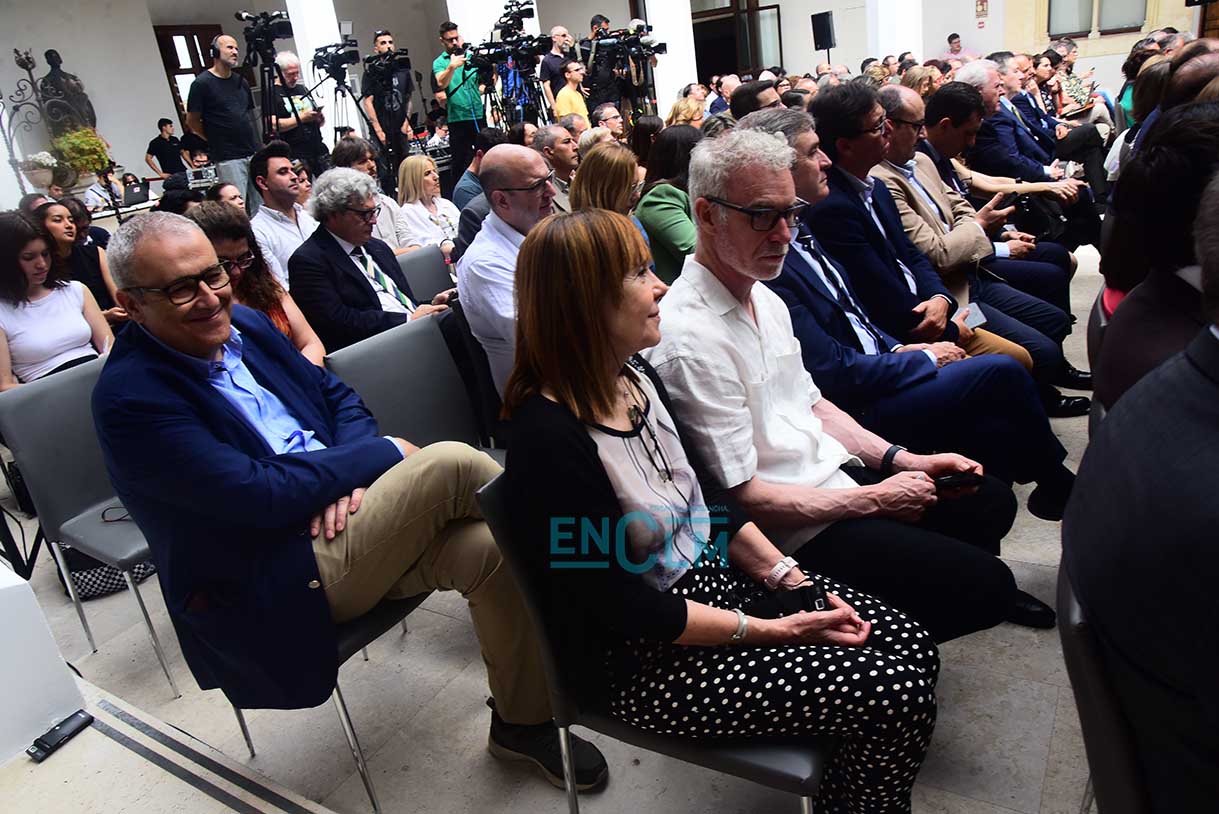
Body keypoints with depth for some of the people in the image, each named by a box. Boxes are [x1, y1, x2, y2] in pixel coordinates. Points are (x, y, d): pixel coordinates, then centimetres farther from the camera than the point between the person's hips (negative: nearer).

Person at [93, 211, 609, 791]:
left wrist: (347, 474, -8)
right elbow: (261, 497, -21)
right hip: (272, 591, -7)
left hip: (334, 524, 7)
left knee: (490, 548, -17)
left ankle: (522, 720, 3)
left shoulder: (243, 323, 8)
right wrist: (384, 453, -13)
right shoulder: (130, 396, -16)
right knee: (450, 463, -24)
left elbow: (337, 395, 13)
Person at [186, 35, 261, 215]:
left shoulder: (240, 81, 14)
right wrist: (216, 140, 3)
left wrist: (250, 138, 12)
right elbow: (192, 121, -1)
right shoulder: (202, 83, -5)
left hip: (254, 153, 6)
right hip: (228, 158, -6)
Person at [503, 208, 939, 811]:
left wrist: (792, 581, -2)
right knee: (898, 699, -13)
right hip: (644, 661, -8)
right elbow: (627, 610, -22)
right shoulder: (549, 440, -26)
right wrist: (775, 629, -16)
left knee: (913, 648, 1)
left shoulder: (636, 377, 0)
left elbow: (708, 502, 9)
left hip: (716, 579, 8)